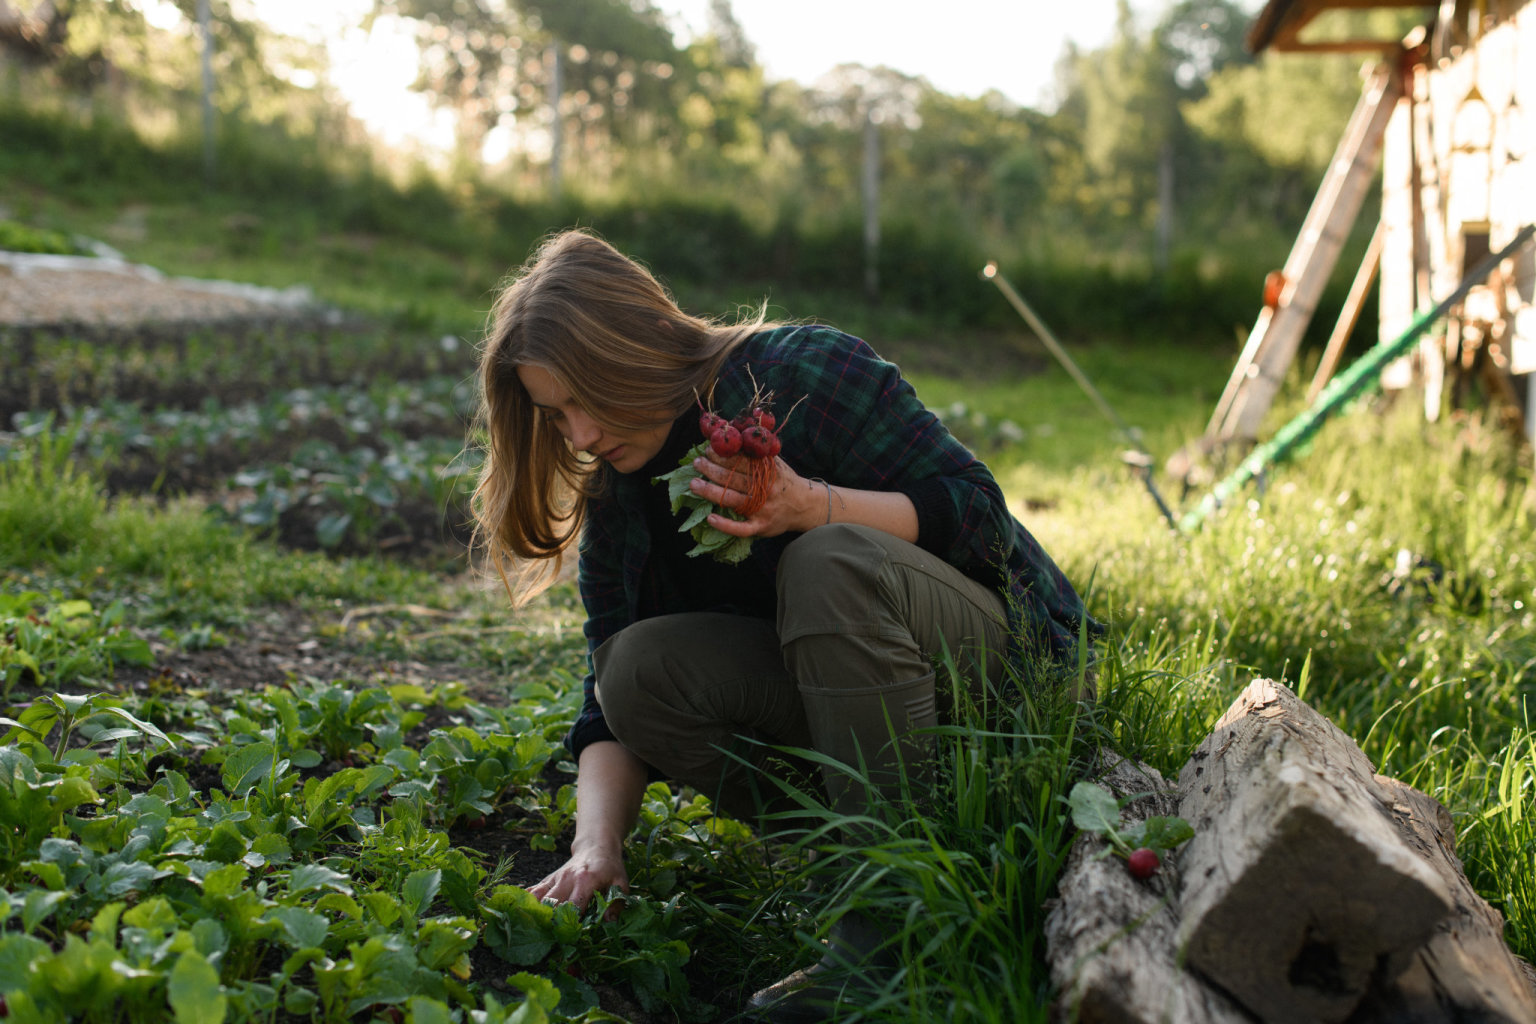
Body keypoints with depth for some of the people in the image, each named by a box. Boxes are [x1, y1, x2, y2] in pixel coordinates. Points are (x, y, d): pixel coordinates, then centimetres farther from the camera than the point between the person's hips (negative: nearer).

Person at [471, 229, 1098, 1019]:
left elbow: (978, 517, -19)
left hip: (1005, 646, -5)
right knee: (640, 670, -17)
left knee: (828, 563, -35)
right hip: (860, 702, 6)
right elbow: (606, 711, -2)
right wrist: (596, 848, -20)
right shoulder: (617, 503, 2)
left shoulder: (804, 372, -16)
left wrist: (810, 506, -34)